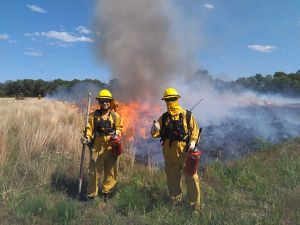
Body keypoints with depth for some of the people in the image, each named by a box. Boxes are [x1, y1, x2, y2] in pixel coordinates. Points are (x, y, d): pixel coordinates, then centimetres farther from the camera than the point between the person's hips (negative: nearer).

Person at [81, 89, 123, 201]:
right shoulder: (93, 115, 2)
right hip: (97, 147, -1)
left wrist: (117, 134, -7)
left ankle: (106, 192, 30)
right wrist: (86, 138, -18)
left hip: (112, 147, 2)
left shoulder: (115, 116, 6)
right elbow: (89, 129, 0)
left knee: (111, 171, 11)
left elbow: (119, 128, 13)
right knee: (94, 171, 4)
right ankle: (91, 195, 19)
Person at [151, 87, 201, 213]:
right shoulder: (164, 118, 4)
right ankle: (176, 202, 36)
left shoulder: (187, 115, -3)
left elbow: (195, 130, 1)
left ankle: (195, 206, 16)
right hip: (169, 154, 3)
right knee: (172, 180, 16)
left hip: (185, 153, -3)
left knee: (192, 179, 1)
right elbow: (157, 134, 5)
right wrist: (154, 130, -17)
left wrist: (193, 141, -15)